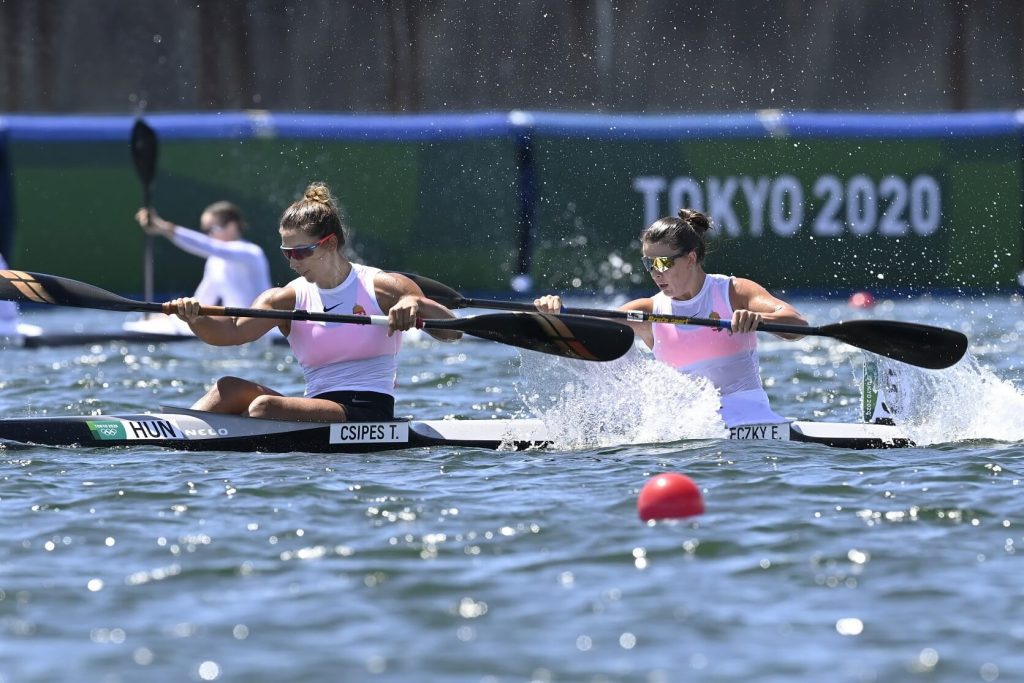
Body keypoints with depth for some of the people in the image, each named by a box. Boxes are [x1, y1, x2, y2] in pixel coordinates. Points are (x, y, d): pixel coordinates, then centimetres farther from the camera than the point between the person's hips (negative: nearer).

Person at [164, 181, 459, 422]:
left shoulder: (382, 287, 2)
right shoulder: (288, 298, 10)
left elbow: (452, 333, -5)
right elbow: (232, 331, -6)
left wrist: (417, 305, -26)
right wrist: (196, 319, -29)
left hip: (370, 414, -5)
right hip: (318, 409, 5)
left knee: (264, 407, -28)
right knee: (231, 388, -18)